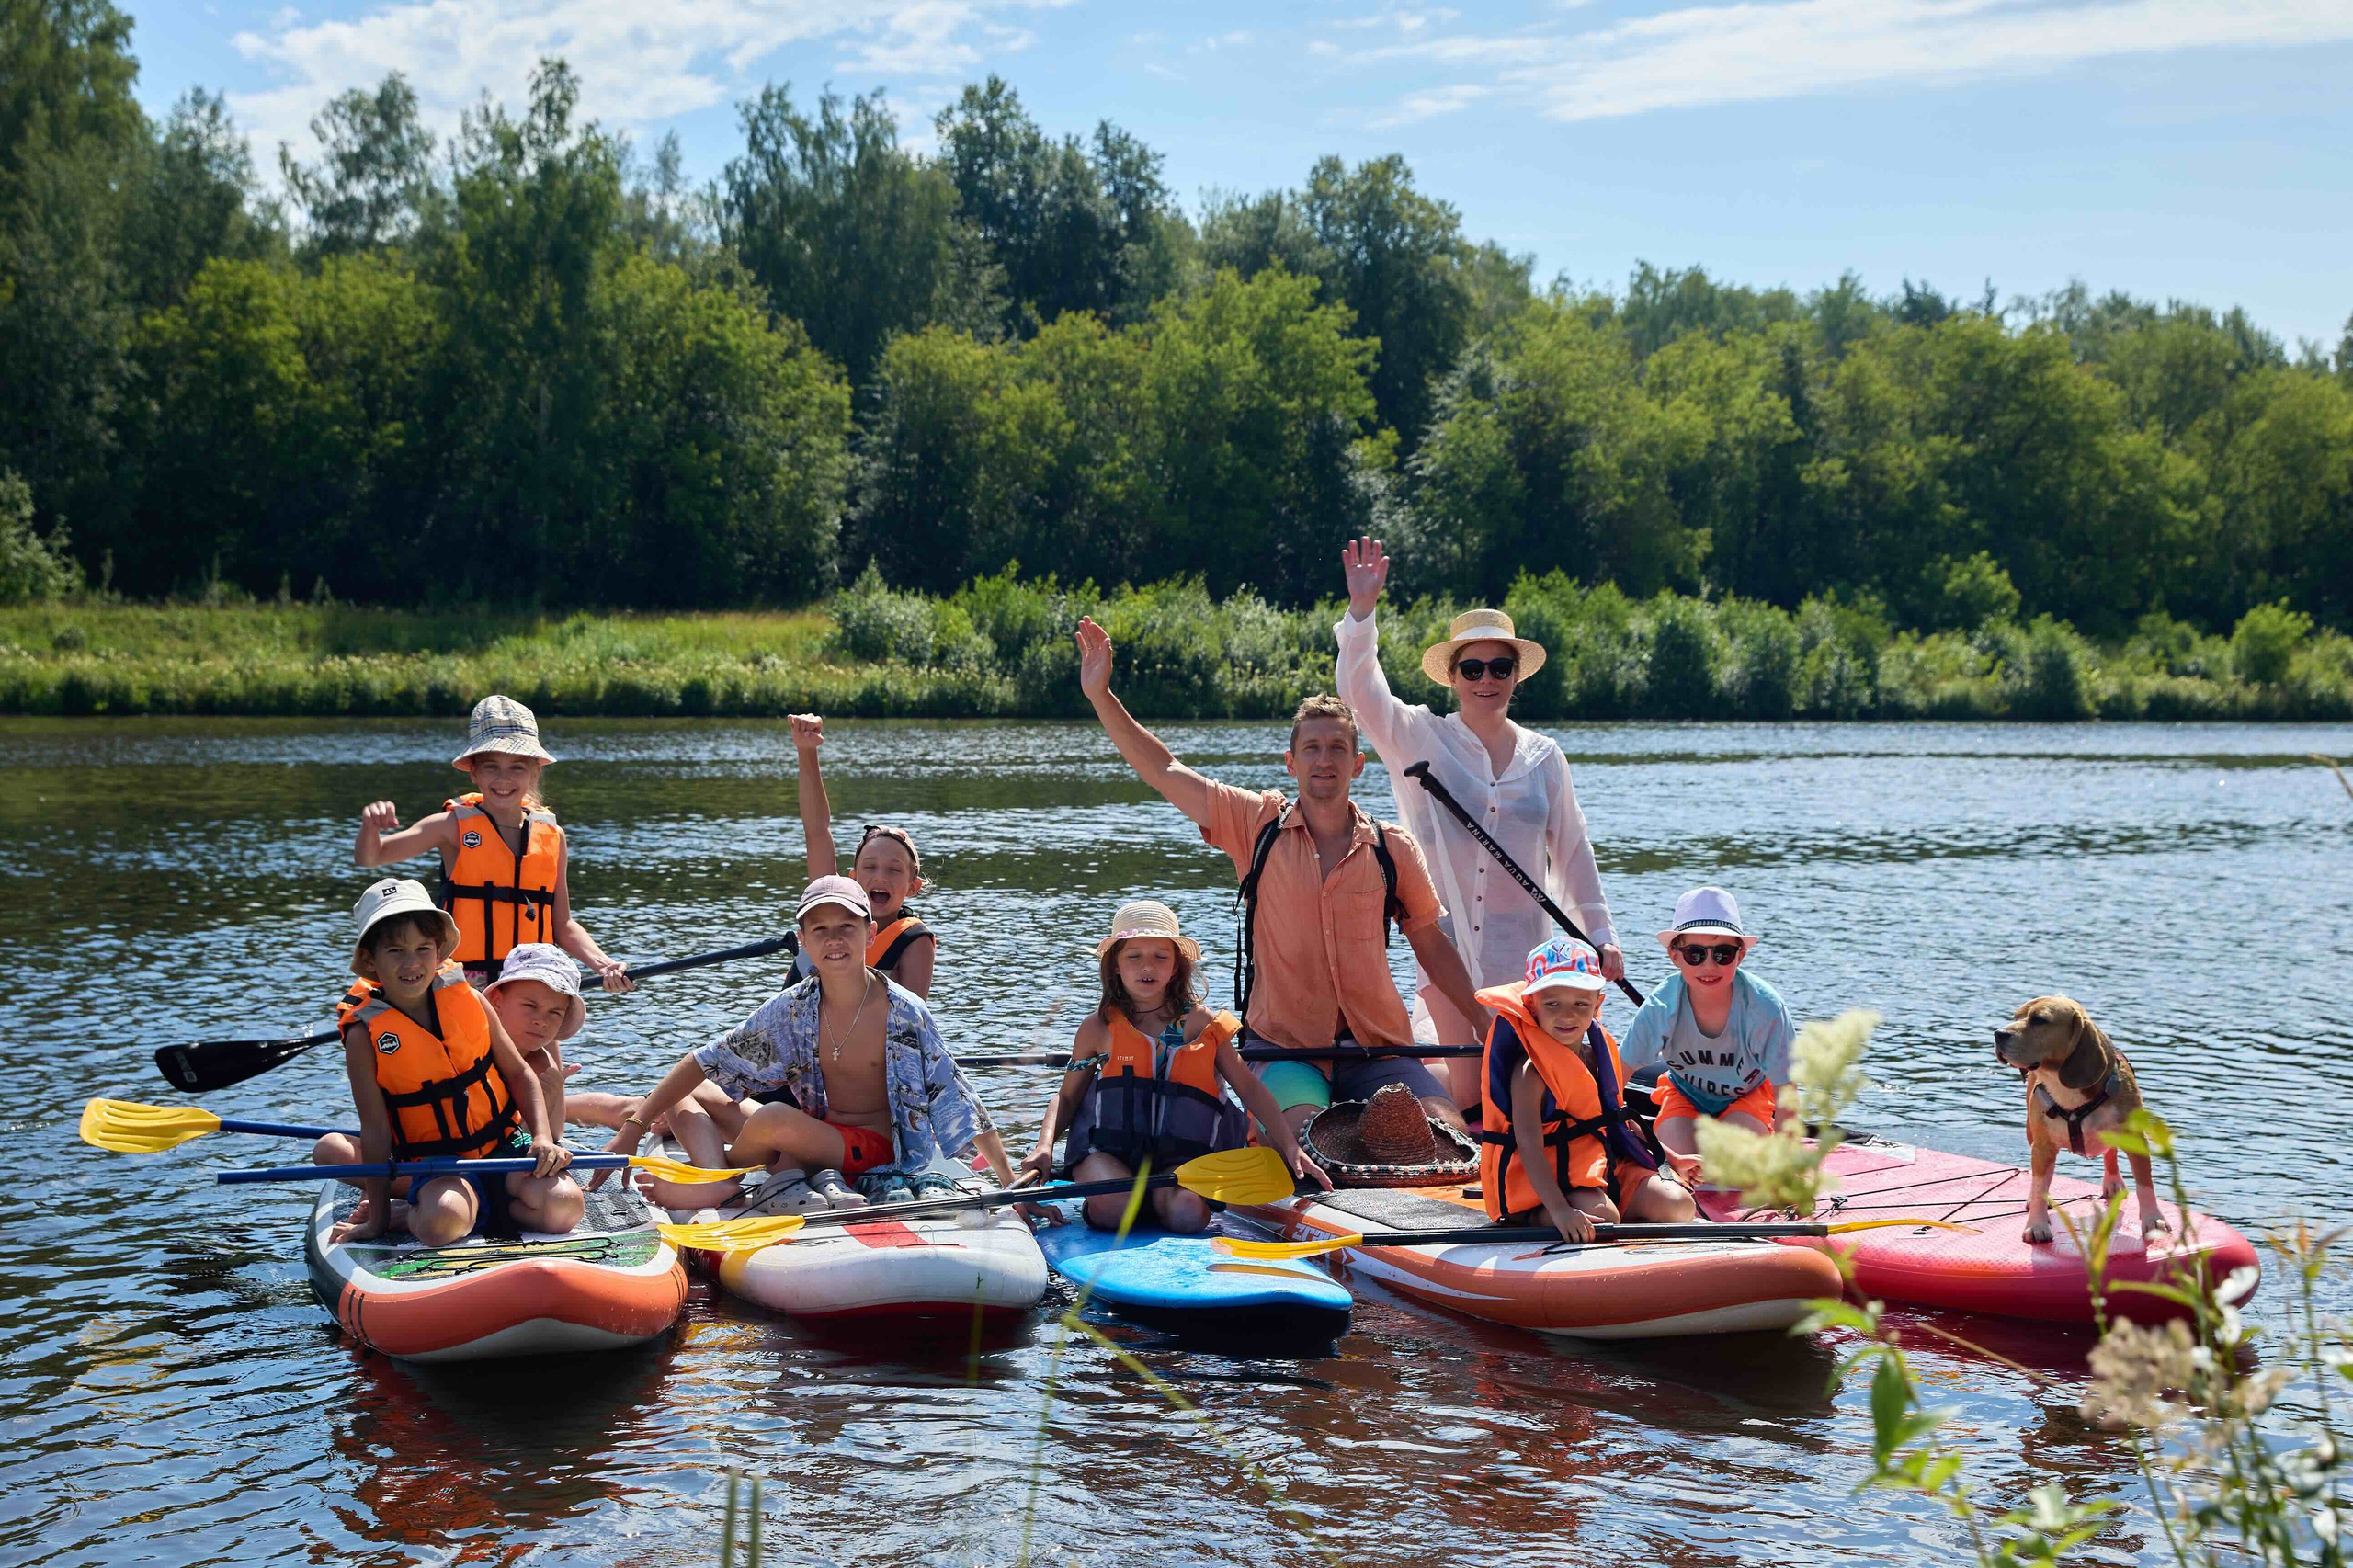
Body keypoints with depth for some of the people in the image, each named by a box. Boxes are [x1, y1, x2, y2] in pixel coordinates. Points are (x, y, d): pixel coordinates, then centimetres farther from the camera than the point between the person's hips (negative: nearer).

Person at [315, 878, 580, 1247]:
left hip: (503, 1145, 5)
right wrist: (378, 1215, -10)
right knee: (442, 1223, -39)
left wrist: (543, 1137, -10)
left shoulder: (466, 999, -1)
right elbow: (375, 1129, -9)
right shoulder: (365, 1036, -9)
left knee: (562, 1207, -23)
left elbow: (519, 1073, 5)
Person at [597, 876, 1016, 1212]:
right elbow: (705, 1062, 0)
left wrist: (1011, 1184, -14)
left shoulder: (906, 1013, -13)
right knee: (683, 1100, -2)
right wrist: (634, 1128, -7)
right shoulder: (791, 1010, -2)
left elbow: (960, 1101, -9)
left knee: (774, 1119, -33)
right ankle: (715, 1180, -28)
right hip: (817, 1137, 6)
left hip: (877, 1148, -6)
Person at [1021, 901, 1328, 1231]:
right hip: (1108, 1146, -1)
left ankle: (1157, 1194, 3)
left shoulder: (1202, 1024, 8)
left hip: (1182, 1155, 1)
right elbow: (1066, 1096, 14)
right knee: (1114, 1209, -32)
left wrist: (1289, 1146, 1)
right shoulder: (1098, 1028, 7)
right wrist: (1044, 1146, -5)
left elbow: (1249, 1088, 11)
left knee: (1186, 1214, -31)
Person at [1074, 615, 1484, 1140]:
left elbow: (1433, 947, 12)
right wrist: (1100, 696, -7)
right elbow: (1163, 772, 1)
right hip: (1282, 1045, -2)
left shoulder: (1393, 849, 5)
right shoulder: (1259, 825, 3)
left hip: (1375, 1046, 2)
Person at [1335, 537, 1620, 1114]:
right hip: (1445, 937, -2)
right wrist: (1362, 609, -25)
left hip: (1523, 948, 2)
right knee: (1462, 1097, -10)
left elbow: (1572, 850, 16)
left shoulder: (1544, 757, 11)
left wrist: (1601, 934, 13)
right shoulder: (1422, 738, 3)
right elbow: (1359, 688, -12)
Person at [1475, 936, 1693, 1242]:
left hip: (1607, 1166, 7)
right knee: (1600, 1217, -35)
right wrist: (1560, 1210, -41)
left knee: (1678, 1205, -11)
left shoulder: (1599, 1055, 9)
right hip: (1541, 1184, -7)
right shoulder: (1530, 1072, -18)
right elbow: (1529, 1145, -30)